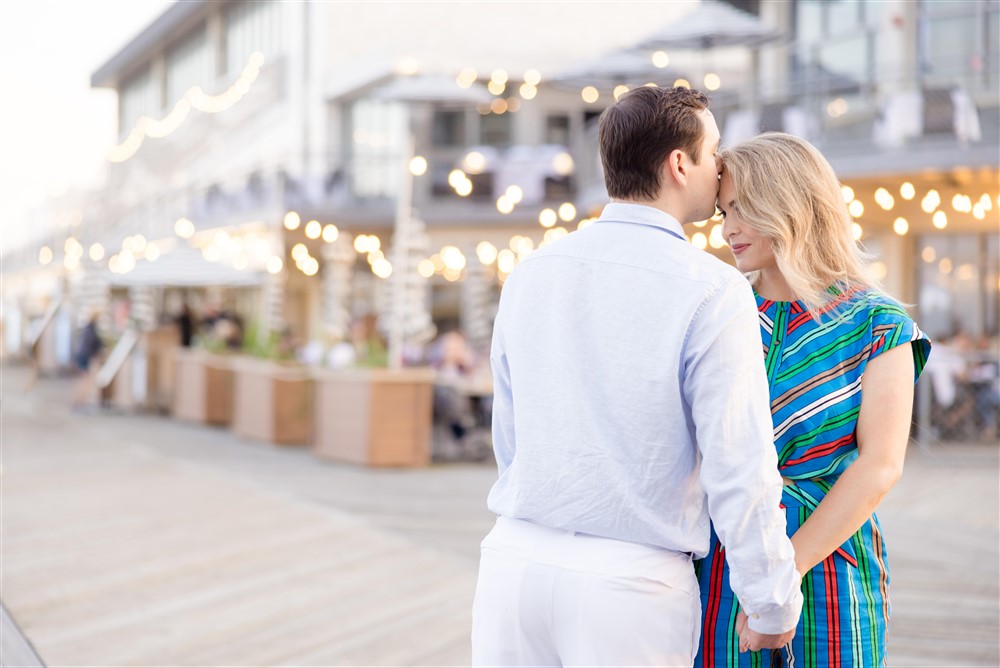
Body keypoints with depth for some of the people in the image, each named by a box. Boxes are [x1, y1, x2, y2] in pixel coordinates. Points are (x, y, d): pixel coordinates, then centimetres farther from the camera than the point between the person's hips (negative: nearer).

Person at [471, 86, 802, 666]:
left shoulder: (529, 275, 6)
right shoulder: (712, 292, -12)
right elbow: (739, 466, -13)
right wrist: (774, 607, -1)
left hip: (515, 558, 5)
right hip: (633, 581, -5)